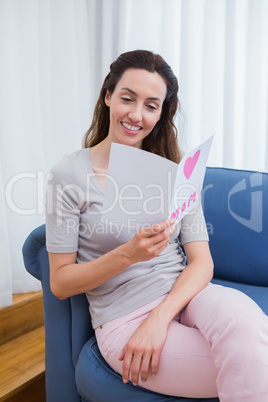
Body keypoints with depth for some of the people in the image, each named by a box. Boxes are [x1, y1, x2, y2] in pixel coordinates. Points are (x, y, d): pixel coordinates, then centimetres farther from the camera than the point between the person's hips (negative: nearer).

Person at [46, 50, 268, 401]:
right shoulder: (69, 175, -4)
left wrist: (160, 317, -16)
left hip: (183, 295, 4)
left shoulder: (174, 169, 8)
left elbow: (202, 260, 2)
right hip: (124, 318, -3)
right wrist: (128, 254, -21)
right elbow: (60, 283, -4)